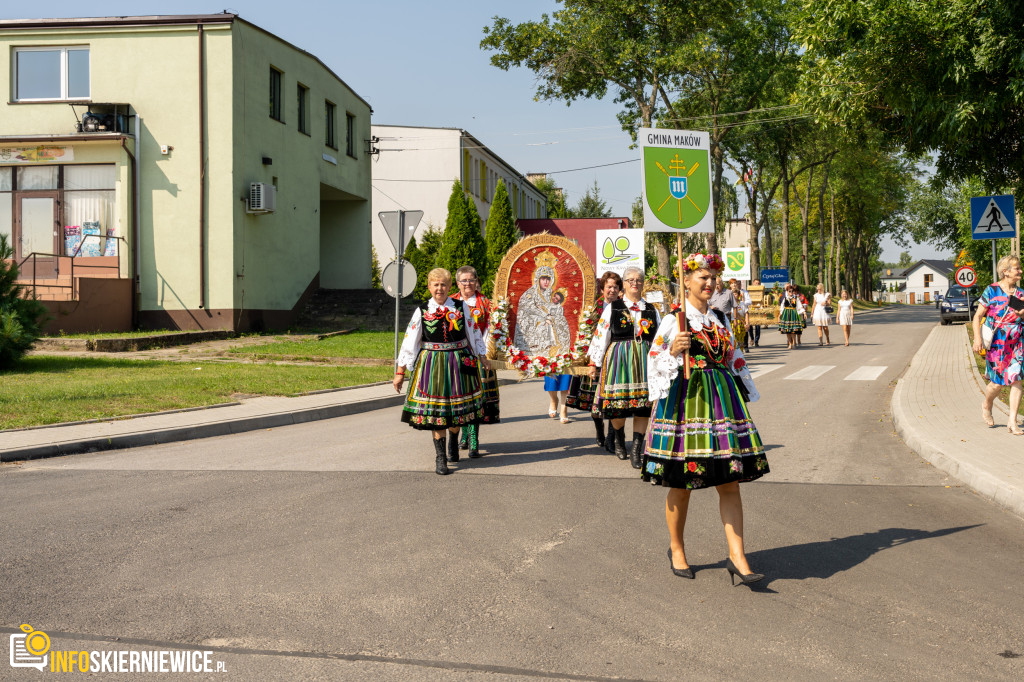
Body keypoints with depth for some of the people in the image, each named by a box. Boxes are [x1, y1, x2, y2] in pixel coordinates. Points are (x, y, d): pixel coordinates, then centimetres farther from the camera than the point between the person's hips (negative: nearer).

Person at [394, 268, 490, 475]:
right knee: (436, 410, -1)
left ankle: (453, 441, 39)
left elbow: (474, 334, 14)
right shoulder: (422, 311, -1)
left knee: (457, 407, 8)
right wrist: (400, 372, -1)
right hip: (432, 363, -1)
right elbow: (409, 341, 0)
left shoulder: (461, 308, 3)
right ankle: (440, 457, 7)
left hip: (459, 362, 1)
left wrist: (482, 357, 16)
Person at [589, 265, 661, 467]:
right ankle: (619, 441, 26)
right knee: (618, 406, -1)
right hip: (619, 359, -2)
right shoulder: (612, 308, 5)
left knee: (643, 407, -4)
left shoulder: (651, 310, 13)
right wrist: (595, 363, 1)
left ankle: (636, 451, -1)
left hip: (644, 361, 2)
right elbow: (600, 336, 4)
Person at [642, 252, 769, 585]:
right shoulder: (673, 319, -1)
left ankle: (737, 557, -3)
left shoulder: (719, 319, 15)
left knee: (730, 481, -2)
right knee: (681, 482, 2)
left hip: (721, 401, 5)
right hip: (684, 401, -5)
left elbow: (735, 360, 22)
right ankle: (676, 548, 22)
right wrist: (673, 351, -23)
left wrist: (747, 394, 19)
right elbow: (656, 360, -5)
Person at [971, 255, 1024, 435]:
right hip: (996, 344, -4)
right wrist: (977, 338, -15)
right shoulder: (991, 291, -4)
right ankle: (986, 405, 32)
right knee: (998, 382, -1)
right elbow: (977, 317, -3)